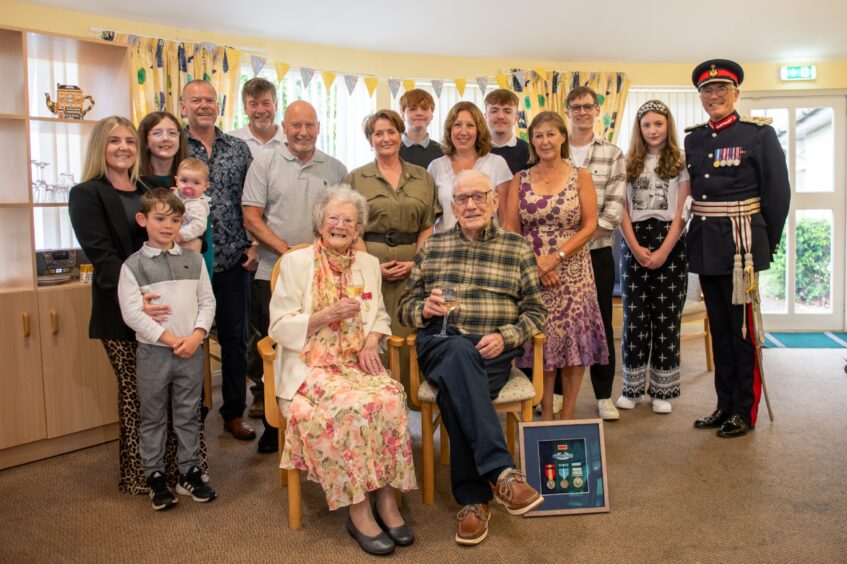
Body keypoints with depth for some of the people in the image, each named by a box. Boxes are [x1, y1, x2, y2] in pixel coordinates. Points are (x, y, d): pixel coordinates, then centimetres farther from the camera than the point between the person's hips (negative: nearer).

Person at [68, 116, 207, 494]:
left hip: (166, 304, 4)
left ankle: (182, 466, 15)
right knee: (135, 393, 3)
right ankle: (139, 476, 18)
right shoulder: (86, 195, 0)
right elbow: (102, 256, -12)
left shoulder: (155, 187, 15)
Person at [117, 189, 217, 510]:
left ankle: (189, 472, 24)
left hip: (192, 350, 3)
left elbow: (207, 302, 5)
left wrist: (196, 335, -10)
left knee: (189, 415, 12)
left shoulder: (194, 261, 6)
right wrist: (170, 339, -15)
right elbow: (132, 313, -11)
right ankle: (155, 476, 23)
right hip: (153, 352, -2)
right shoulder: (133, 265, -4)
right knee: (153, 418, 10)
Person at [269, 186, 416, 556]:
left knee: (390, 398, -28)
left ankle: (387, 500, -16)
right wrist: (329, 315, -17)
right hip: (310, 366, -4)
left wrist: (372, 341, -4)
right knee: (353, 406, -32)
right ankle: (358, 511, -19)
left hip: (357, 363, 4)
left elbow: (380, 316, 19)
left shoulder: (368, 264, 14)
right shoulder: (296, 262, 1)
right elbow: (280, 327, -5)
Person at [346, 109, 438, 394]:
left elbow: (428, 227, 9)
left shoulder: (423, 178, 12)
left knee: (407, 336, 0)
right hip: (369, 265, -1)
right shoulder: (356, 178, 7)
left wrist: (416, 262, -6)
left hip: (413, 266, 2)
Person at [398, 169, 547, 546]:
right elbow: (404, 307, 17)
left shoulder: (518, 248, 13)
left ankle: (473, 499, -21)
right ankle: (501, 473, -42)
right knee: (460, 353, -37)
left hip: (493, 349, 0)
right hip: (440, 344, 0)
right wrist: (424, 309, -7)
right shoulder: (432, 247, 17)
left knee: (455, 393, -33)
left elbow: (535, 311, 9)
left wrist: (505, 337, -11)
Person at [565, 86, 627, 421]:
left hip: (597, 249, 0)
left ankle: (604, 396, 16)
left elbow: (615, 202, -3)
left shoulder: (612, 155, 6)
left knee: (601, 322, 5)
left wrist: (587, 236, -14)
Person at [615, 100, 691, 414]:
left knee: (667, 318, 1)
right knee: (634, 317, 1)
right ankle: (632, 388, 9)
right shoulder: (630, 163, 11)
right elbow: (622, 210, 5)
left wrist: (663, 251, -11)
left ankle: (663, 391, 9)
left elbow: (681, 211, -2)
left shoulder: (681, 162, 5)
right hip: (633, 244, 2)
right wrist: (636, 248, -7)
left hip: (670, 245, -2)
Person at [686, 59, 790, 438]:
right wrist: (700, 236, 8)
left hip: (741, 246, -5)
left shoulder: (760, 134, -4)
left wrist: (768, 244, -2)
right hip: (704, 247, 5)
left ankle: (745, 412, 13)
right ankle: (724, 405, 24)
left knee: (743, 329, 1)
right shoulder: (693, 139, 11)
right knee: (719, 329, 13)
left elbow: (778, 192, -4)